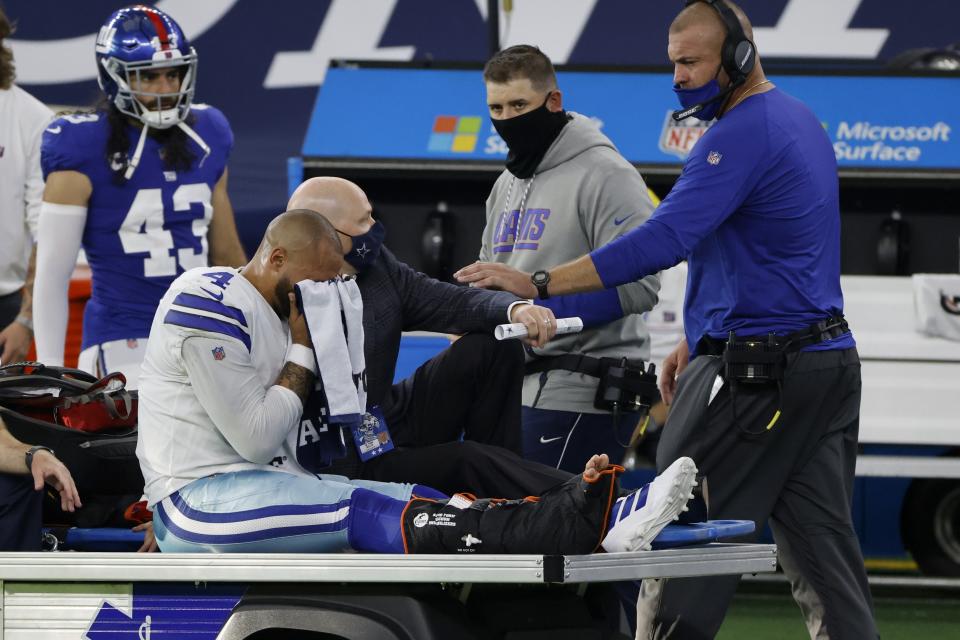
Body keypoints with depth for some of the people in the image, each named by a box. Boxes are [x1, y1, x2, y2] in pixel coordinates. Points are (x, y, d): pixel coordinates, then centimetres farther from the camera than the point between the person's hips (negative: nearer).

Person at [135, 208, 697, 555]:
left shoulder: (283, 314, 18)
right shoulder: (210, 304, -11)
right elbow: (254, 439, -15)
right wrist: (302, 353, -5)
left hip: (273, 484, 9)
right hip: (201, 497, -9)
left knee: (418, 503, -13)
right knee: (364, 512, -28)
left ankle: (597, 519, -32)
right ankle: (574, 524, -46)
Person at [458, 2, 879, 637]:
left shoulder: (743, 135, -16)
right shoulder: (800, 121, 16)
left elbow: (665, 239, -25)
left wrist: (537, 283, -25)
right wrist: (700, 339, 24)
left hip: (755, 376, -10)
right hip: (829, 356, 10)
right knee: (820, 540, 7)